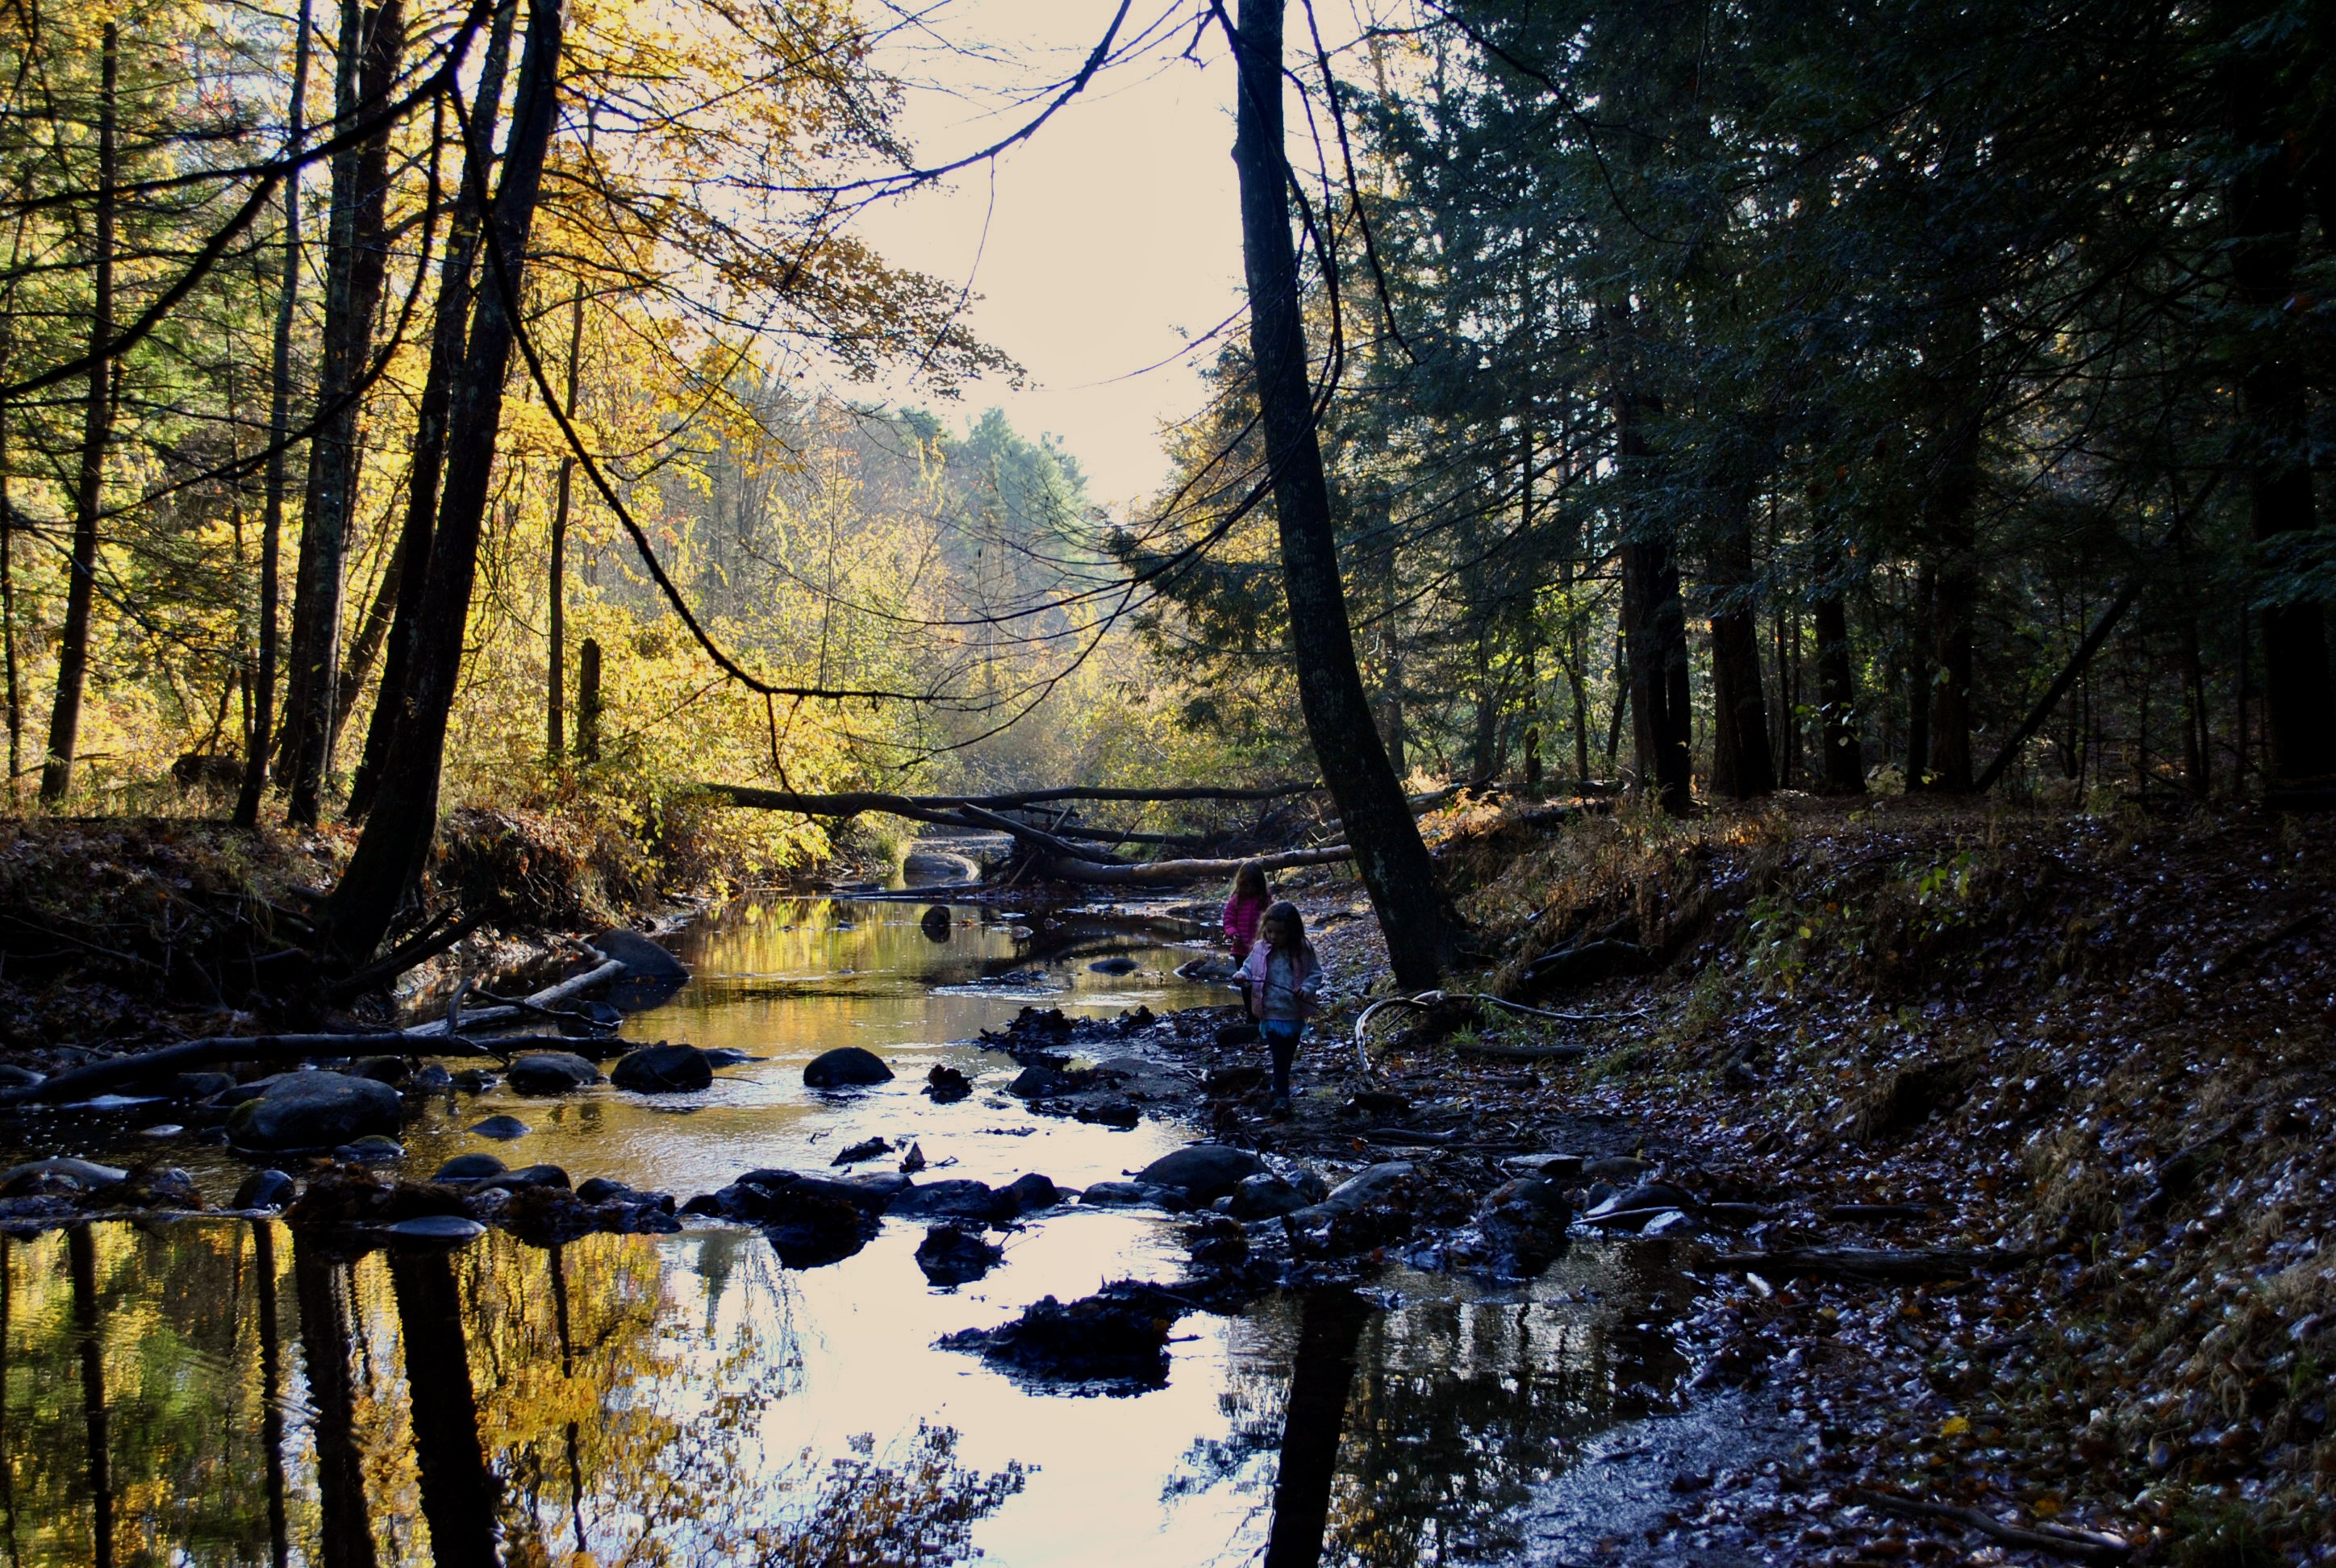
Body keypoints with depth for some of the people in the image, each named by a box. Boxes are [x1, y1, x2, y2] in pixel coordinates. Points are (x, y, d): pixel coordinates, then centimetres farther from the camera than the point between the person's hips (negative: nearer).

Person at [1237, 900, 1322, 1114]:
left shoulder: (1303, 951, -8)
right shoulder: (1260, 950, -6)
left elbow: (1315, 973, -1)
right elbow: (1249, 969, 4)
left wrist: (1307, 988, -19)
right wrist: (1242, 978, -18)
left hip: (1295, 1014, 1)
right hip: (1272, 1013, -1)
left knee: (1287, 1056, 19)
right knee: (1279, 1056, -6)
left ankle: (1279, 1087, 39)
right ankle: (1282, 1097, -4)